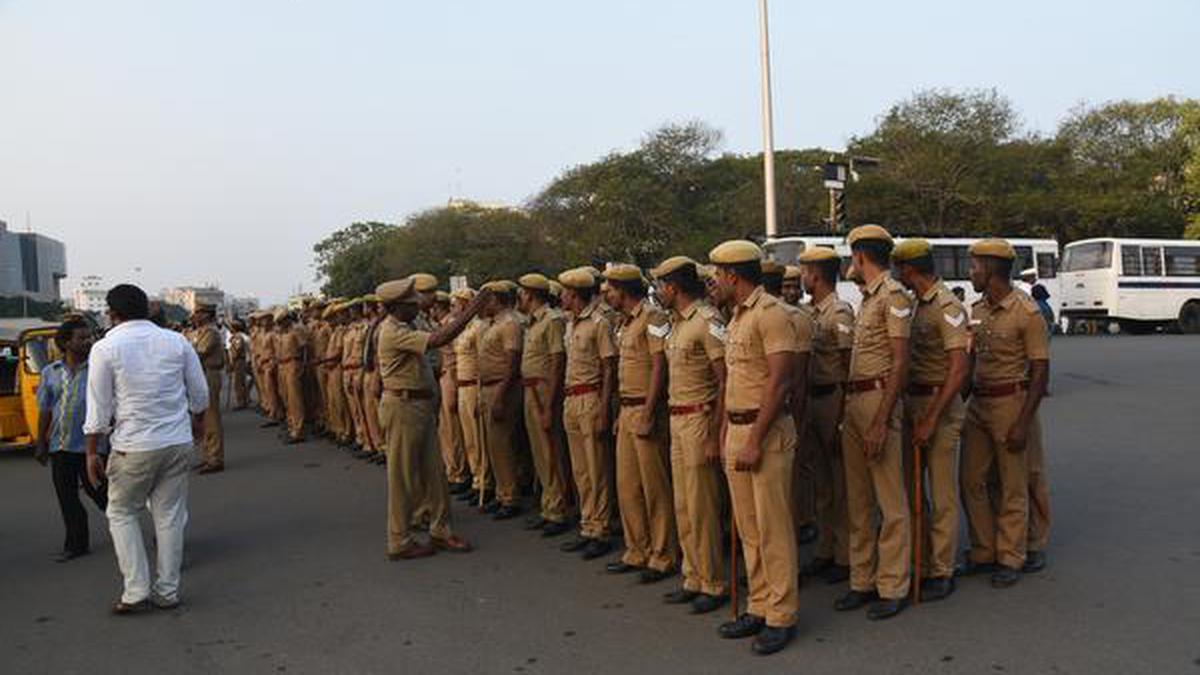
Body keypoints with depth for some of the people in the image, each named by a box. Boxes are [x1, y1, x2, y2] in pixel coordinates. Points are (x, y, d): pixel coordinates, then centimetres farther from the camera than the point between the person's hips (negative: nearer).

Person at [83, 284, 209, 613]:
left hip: (134, 447, -3)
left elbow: (99, 408, -6)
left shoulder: (105, 349, -7)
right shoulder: (177, 342, 2)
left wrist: (92, 452, 3)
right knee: (170, 514, 11)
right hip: (178, 441, 3)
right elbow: (200, 393, 9)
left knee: (122, 513, 14)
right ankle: (167, 591, 18)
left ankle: (136, 591, 10)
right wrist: (198, 421, 27)